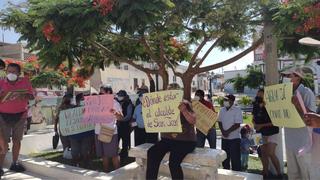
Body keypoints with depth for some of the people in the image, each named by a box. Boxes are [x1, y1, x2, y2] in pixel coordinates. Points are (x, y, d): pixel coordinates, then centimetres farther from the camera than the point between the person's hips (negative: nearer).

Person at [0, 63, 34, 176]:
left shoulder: (25, 82, 0)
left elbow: (32, 96, 3)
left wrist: (25, 96, -18)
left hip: (20, 115, 2)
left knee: (17, 140, 11)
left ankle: (14, 164, 25)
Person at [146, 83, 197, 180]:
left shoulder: (185, 104, 0)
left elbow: (193, 121, -10)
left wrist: (184, 111, -27)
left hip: (185, 140, -4)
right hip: (167, 139, 4)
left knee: (173, 161, -28)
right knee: (152, 152, -22)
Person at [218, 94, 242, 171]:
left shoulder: (237, 110, -10)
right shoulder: (222, 110, 7)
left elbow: (237, 124, -15)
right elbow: (220, 122, 8)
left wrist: (227, 131, -16)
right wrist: (223, 131, -8)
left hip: (234, 138, -6)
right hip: (224, 138, 6)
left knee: (235, 158, 0)